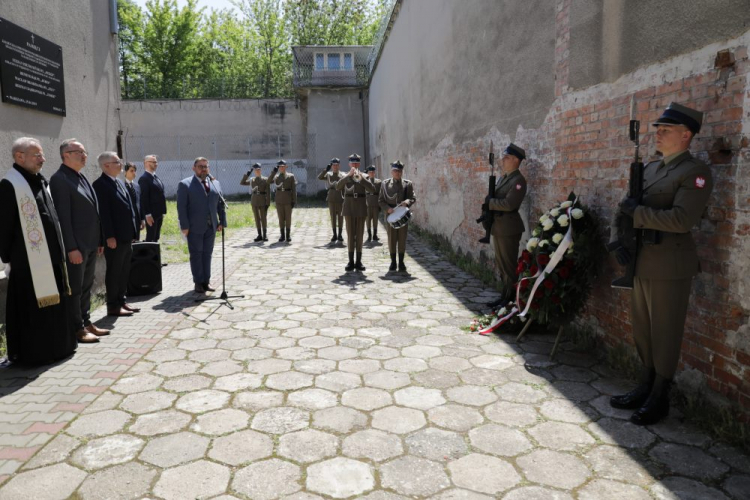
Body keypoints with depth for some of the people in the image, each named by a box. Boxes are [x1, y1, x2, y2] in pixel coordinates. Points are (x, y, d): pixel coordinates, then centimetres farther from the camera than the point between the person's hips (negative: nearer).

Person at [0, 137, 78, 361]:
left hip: (51, 256, 8)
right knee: (32, 307, 1)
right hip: (29, 259, -8)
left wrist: (59, 252, 15)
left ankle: (55, 345, 25)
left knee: (53, 302, 14)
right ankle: (33, 352, 11)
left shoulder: (40, 181, 14)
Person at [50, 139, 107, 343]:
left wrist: (99, 241, 15)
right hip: (76, 246, -8)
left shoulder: (82, 178, 15)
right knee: (74, 289, 1)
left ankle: (86, 322, 25)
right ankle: (77, 329, 9)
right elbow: (63, 216, -17)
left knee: (86, 287, 15)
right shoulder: (59, 179, -12)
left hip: (90, 244, 9)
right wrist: (72, 248, -20)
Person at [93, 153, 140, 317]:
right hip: (114, 238, -9)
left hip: (126, 236, 9)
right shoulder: (100, 184, -12)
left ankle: (121, 301, 25)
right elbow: (103, 212, -18)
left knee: (124, 272, 14)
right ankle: (113, 306, 8)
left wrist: (134, 230, 15)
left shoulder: (120, 182, 16)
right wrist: (109, 236, -21)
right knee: (114, 272, 0)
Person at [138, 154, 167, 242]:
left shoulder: (156, 177, 15)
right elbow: (144, 198, -17)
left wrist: (162, 212, 14)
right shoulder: (144, 178, -13)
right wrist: (147, 214, -21)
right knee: (150, 238, -2)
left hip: (159, 214, 8)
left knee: (156, 238, 14)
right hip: (151, 214, -8)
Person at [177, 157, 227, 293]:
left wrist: (222, 221, 4)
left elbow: (220, 205, 13)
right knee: (196, 254, 2)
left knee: (207, 254, 7)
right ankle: (198, 282, 10)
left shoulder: (215, 184, 13)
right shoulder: (185, 184, 0)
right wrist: (184, 226, -12)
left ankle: (206, 281, 16)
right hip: (194, 227, -4)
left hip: (211, 226, 4)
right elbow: (181, 207, -5)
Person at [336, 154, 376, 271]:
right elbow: (338, 186, -14)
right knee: (350, 235, 1)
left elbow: (372, 189, -11)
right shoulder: (346, 177, 6)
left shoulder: (364, 177, 6)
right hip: (349, 208, 0)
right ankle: (351, 261, 5)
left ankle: (358, 261, 7)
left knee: (360, 235, 2)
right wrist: (349, 175, -22)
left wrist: (360, 178, -21)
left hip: (361, 208, 0)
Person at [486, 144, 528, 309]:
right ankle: (505, 296, 27)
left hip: (508, 228, -9)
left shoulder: (518, 180, -14)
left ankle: (510, 299, 9)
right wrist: (489, 203, -5)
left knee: (509, 265, -1)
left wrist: (488, 202, -11)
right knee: (501, 264, 16)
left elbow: (508, 204, -23)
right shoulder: (503, 177, 15)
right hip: (497, 227, 9)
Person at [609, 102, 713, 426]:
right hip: (642, 264, 8)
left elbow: (681, 219, -22)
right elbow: (628, 208, 15)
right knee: (642, 332, 16)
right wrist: (620, 242, -1)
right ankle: (646, 389, 31)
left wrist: (637, 212, -15)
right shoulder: (649, 169, 14)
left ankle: (659, 400, 18)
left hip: (669, 268, -7)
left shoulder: (695, 172, -10)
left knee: (664, 334, 4)